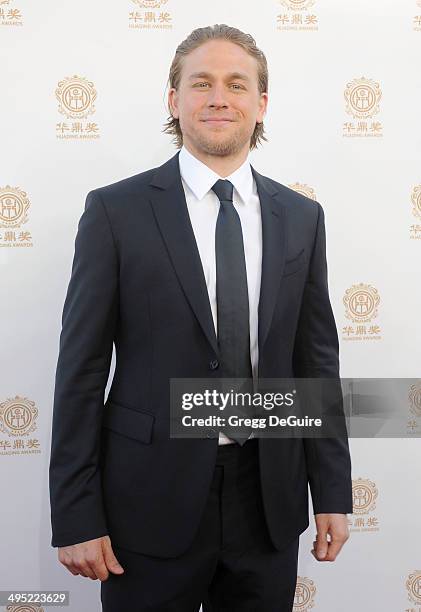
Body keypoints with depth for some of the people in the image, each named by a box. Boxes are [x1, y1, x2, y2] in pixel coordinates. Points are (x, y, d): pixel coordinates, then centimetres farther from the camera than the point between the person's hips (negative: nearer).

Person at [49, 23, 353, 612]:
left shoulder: (301, 216, 5)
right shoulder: (116, 210, -5)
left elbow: (318, 360, 7)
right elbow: (81, 368, -6)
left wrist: (333, 493, 5)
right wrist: (76, 517, -8)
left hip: (269, 500, 3)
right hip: (154, 498, -3)